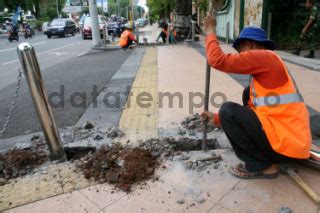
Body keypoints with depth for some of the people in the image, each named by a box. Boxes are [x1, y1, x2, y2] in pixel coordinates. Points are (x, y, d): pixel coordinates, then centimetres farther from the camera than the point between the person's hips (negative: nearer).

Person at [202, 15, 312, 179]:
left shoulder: (263, 56, -9)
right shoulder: (266, 64, 20)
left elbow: (218, 60, -15)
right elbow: (251, 107, 22)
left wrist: (210, 32, 3)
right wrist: (217, 118, 24)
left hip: (286, 144, -9)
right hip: (293, 139, 9)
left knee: (228, 110, -8)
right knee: (249, 94, 17)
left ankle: (261, 166, 0)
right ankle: (265, 155, 14)